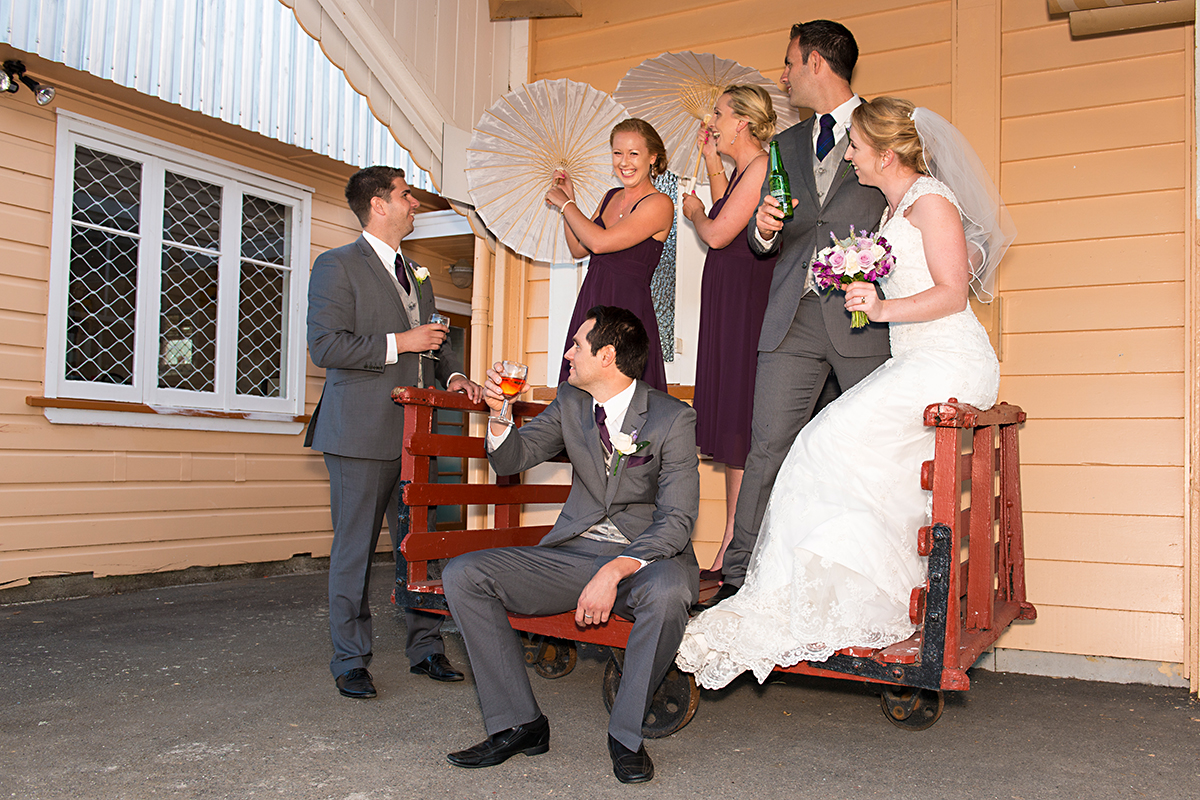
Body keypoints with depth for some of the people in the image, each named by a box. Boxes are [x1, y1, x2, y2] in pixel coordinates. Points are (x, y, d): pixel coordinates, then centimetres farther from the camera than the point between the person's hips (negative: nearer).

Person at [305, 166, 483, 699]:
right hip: (362, 433, -6)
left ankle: (426, 648, 18)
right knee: (354, 550, 1)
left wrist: (453, 376, 8)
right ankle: (350, 662, 12)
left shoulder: (417, 275, 22)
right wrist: (397, 344, -15)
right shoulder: (337, 265, -2)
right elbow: (325, 346, -12)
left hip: (415, 432, 7)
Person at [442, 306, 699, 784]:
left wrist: (614, 572, -31)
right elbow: (511, 461, 13)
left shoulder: (673, 418, -10)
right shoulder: (570, 402, 7)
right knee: (462, 575, -13)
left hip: (645, 559, -5)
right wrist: (500, 413, -8)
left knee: (668, 591, -40)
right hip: (572, 554, 5)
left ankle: (626, 732, -14)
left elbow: (676, 522, -16)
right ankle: (519, 724, -5)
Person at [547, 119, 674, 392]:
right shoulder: (612, 197, 14)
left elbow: (600, 242, -18)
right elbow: (579, 249, 19)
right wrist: (567, 200, 12)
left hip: (628, 310, -7)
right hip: (589, 305, 7)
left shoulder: (659, 204, -10)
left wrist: (565, 204, -4)